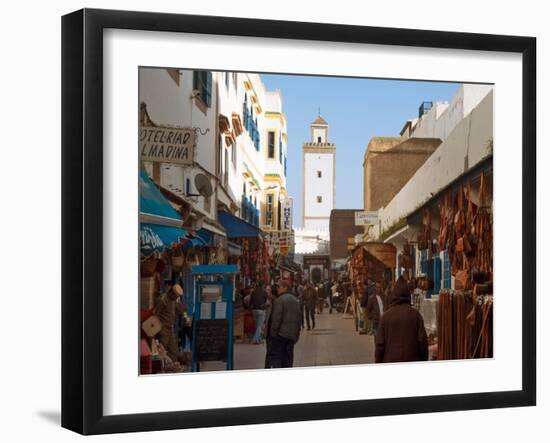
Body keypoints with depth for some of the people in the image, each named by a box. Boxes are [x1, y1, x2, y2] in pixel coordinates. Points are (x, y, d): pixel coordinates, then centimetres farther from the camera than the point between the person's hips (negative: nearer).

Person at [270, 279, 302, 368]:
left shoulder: (279, 300, -12)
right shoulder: (296, 301, 14)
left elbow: (276, 318, -16)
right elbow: (298, 319, 17)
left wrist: (273, 332, -10)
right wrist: (297, 334, 19)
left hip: (280, 334, -7)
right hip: (292, 334, 7)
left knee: (276, 356, -2)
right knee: (288, 357, 10)